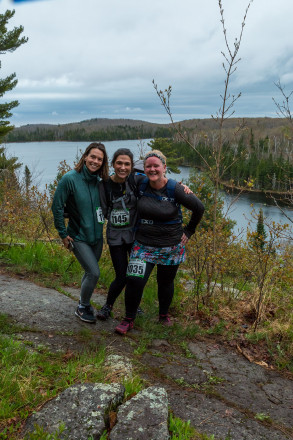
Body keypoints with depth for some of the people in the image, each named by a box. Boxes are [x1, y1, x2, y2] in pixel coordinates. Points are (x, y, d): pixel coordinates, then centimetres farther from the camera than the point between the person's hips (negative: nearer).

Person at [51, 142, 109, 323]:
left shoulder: (100, 181, -1)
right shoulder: (70, 178, -16)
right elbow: (57, 207, -12)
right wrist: (63, 234, -9)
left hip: (96, 236, 5)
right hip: (78, 236, -5)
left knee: (90, 272, 15)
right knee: (94, 273, -9)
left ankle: (84, 303, 37)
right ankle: (82, 308, 14)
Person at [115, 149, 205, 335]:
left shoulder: (175, 189, -13)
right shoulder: (141, 186, -4)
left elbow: (199, 208, -3)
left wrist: (188, 231, 1)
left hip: (171, 247, -2)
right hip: (143, 245, 2)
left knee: (165, 282, 13)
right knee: (134, 281, -8)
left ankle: (164, 314, 39)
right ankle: (129, 320, 12)